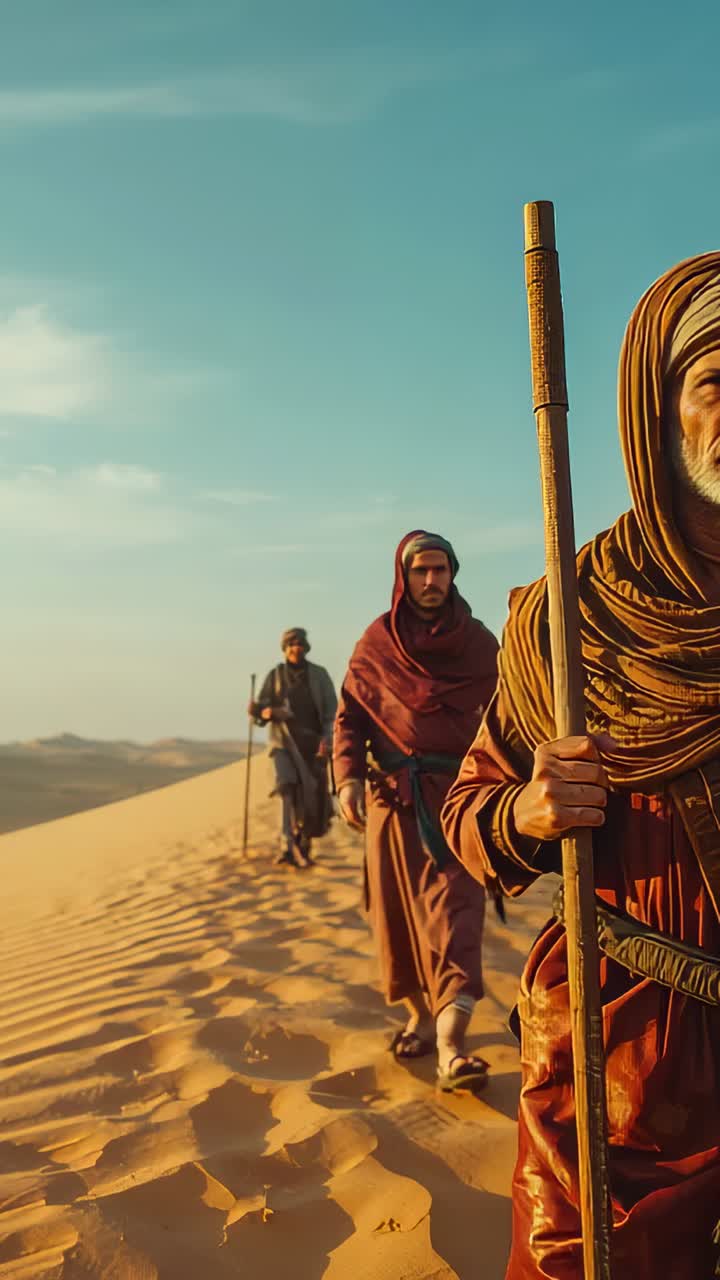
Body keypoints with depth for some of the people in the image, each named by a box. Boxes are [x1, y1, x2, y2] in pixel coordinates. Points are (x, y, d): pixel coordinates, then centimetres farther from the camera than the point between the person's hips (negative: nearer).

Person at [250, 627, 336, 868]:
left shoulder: (319, 675, 6)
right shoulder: (275, 676, 8)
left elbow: (331, 710, 2)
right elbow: (260, 707, 8)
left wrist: (326, 738, -13)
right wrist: (263, 712, -17)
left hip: (313, 743, 1)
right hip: (284, 742, -1)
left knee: (314, 795, -2)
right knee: (288, 786, -20)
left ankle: (305, 844, 17)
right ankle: (289, 845, -25)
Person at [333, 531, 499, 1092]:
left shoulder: (480, 643, 6)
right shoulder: (377, 643, 5)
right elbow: (350, 715, 4)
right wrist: (348, 777, -12)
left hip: (459, 794, -1)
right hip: (393, 794, 1)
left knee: (453, 911, -11)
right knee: (398, 910, 6)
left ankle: (451, 1045, -17)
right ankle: (421, 1017, 21)